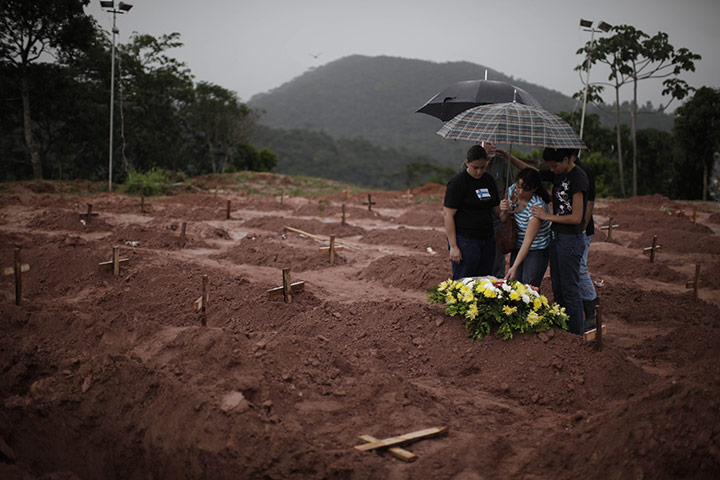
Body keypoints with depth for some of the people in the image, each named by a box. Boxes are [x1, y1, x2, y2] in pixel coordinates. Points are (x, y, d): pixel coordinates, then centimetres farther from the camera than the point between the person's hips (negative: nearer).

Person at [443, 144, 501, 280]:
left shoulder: (489, 180, 12)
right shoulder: (457, 183, -9)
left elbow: (496, 208, 22)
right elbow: (448, 215, -12)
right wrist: (453, 246, -17)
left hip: (487, 239, 7)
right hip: (465, 240, -7)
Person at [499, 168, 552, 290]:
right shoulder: (512, 191, -9)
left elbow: (528, 240, -28)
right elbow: (503, 221, 4)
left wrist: (514, 267, -32)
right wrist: (505, 211, -20)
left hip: (537, 250, -6)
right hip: (517, 247, 6)